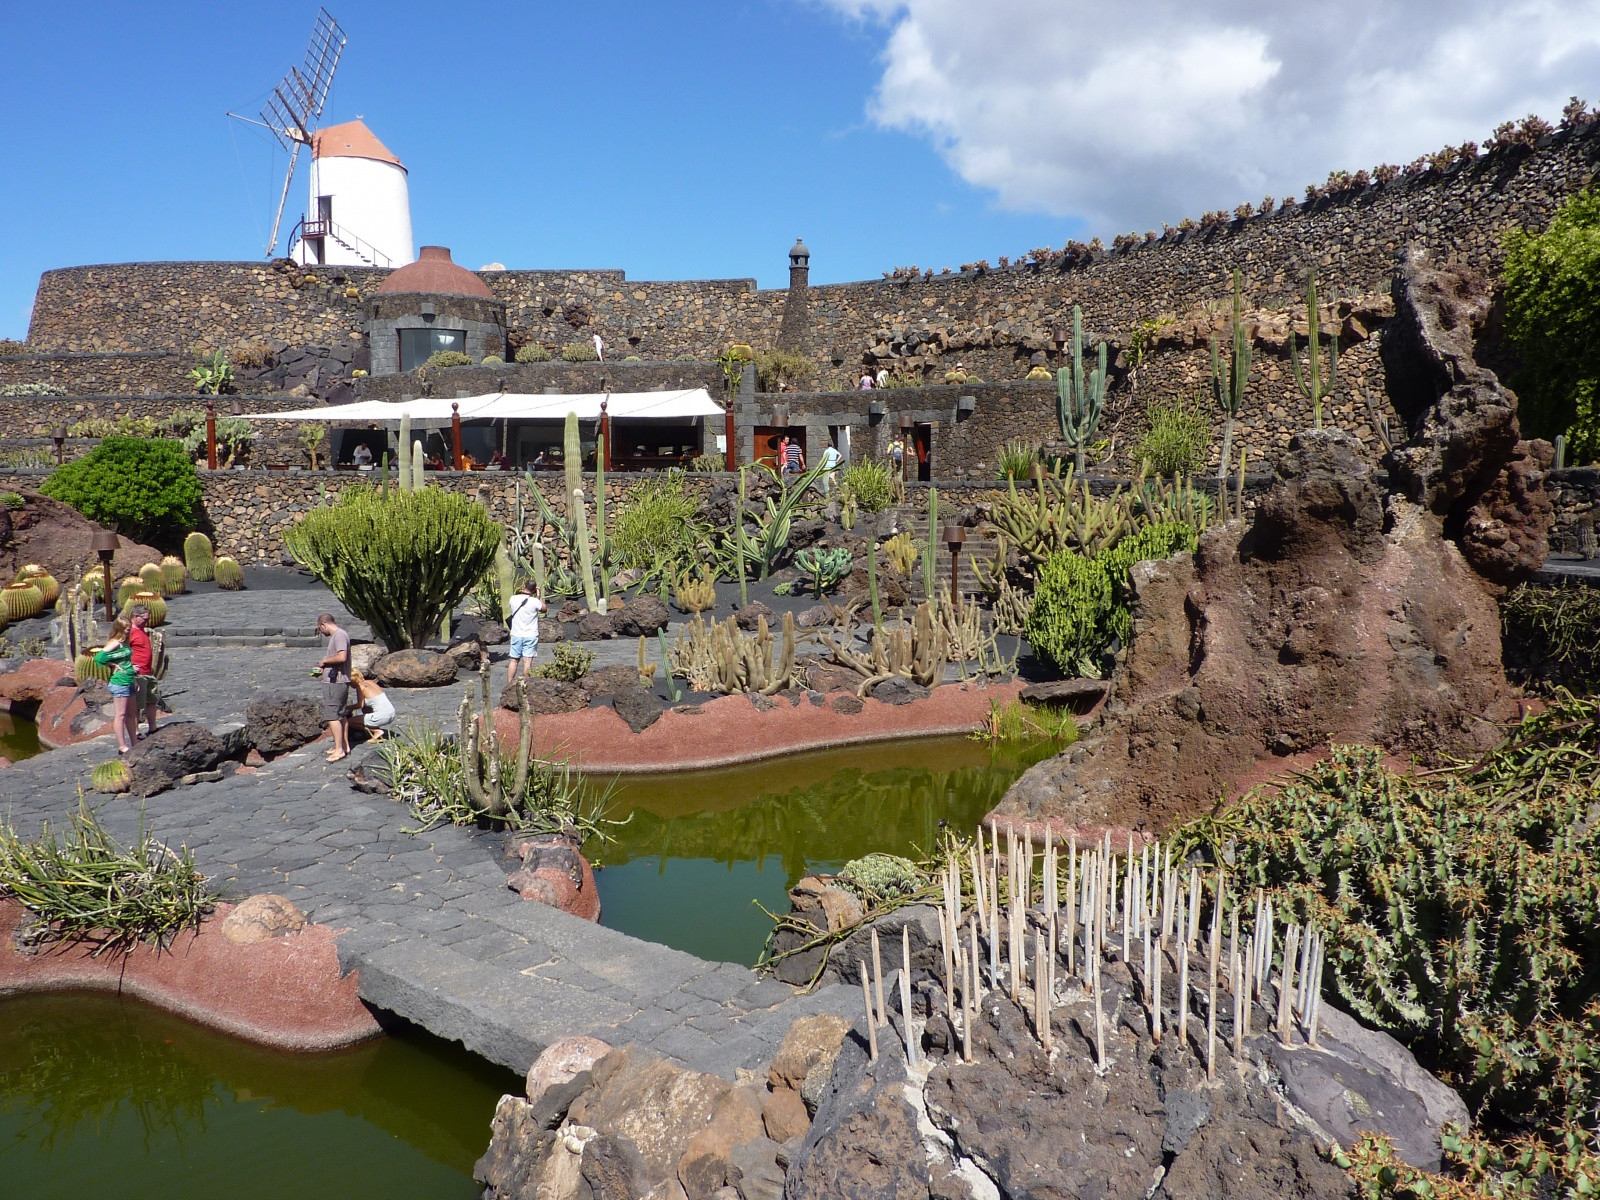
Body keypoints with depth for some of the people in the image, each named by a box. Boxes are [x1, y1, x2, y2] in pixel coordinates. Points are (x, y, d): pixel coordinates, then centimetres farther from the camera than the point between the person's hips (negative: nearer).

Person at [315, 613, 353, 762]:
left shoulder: (339, 635, -15)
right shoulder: (337, 635, 17)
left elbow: (342, 657, -27)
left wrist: (325, 661, -13)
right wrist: (323, 669, 17)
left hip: (335, 682, -11)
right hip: (340, 681, 11)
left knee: (332, 715, -9)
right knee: (341, 714, 15)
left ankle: (339, 749, -8)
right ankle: (345, 746, 22)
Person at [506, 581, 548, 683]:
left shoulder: (513, 599, -4)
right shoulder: (534, 601, -14)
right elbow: (544, 609, 5)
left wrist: (522, 591, 16)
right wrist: (539, 596, 11)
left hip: (516, 635, 3)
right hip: (530, 636, -3)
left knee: (514, 660, 11)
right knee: (527, 661, -2)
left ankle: (509, 683, 14)